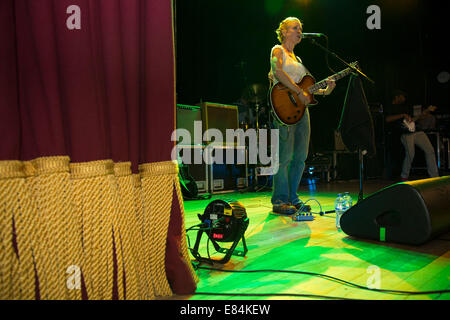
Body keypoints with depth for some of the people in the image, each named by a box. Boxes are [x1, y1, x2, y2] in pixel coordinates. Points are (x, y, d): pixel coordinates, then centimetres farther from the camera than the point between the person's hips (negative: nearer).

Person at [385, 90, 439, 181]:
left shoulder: (406, 106, 29)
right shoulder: (391, 108, 5)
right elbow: (388, 119, -15)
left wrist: (426, 112, 22)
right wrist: (403, 115, -14)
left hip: (417, 131, 7)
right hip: (405, 134, -7)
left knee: (430, 150, -6)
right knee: (410, 153, -26)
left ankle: (434, 177, -1)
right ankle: (404, 177, -6)